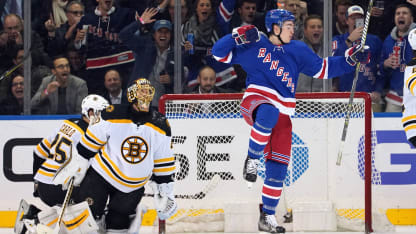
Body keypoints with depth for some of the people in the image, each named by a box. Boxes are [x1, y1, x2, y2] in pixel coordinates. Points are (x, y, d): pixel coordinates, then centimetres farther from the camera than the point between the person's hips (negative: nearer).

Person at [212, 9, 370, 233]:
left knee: (278, 167, 0)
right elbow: (219, 53, 2)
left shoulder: (298, 50, 13)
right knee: (268, 113, -42)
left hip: (282, 114, 4)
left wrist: (351, 59, 7)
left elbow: (323, 68, 18)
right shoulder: (254, 46, 3)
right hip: (255, 101, -4)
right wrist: (238, 36, -14)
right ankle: (252, 159, -25)